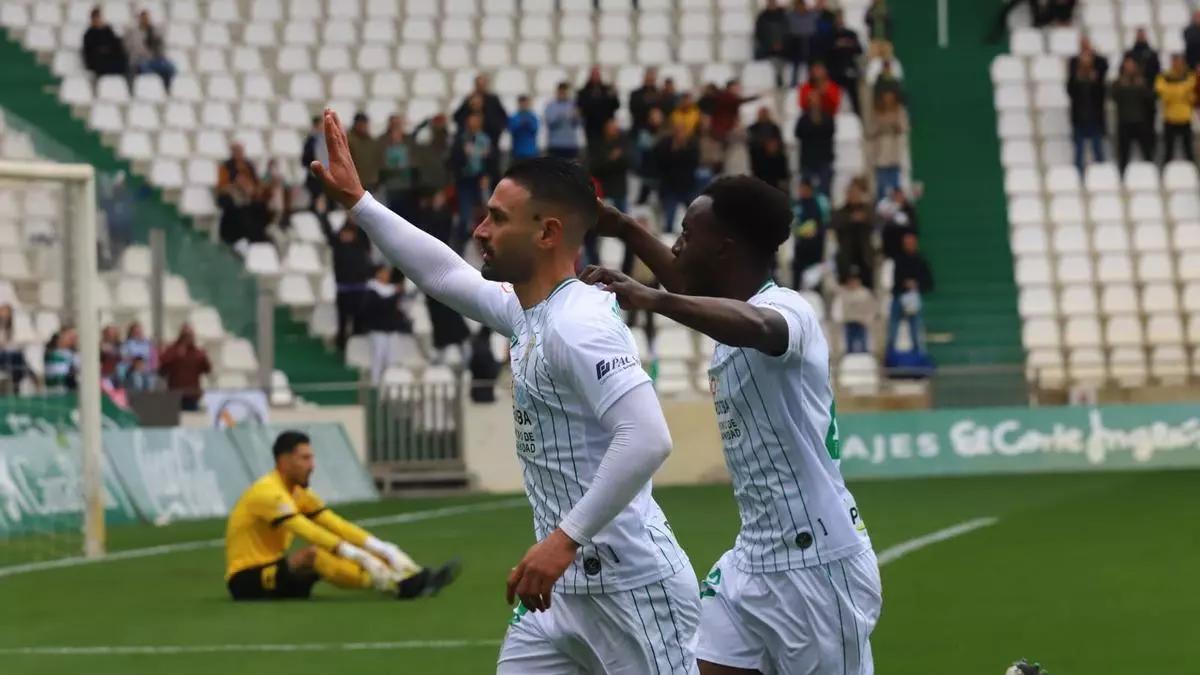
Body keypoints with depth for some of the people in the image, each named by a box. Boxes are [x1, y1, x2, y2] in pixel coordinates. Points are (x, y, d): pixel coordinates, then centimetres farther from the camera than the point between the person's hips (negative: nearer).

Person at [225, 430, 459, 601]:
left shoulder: (299, 493, 12)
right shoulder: (268, 493, -18)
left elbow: (336, 525, 5)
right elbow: (308, 532, -27)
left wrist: (381, 549, -7)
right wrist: (357, 555, -32)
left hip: (273, 570, 9)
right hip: (247, 580, -9)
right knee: (312, 554, -32)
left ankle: (412, 578, -23)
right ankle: (398, 585, -43)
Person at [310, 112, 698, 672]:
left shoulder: (578, 326, -19)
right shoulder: (529, 313, 12)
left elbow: (647, 439, -29)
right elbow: (443, 275, 29)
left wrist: (565, 538, -30)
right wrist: (357, 202, 29)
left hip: (631, 589, -10)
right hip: (565, 584, 10)